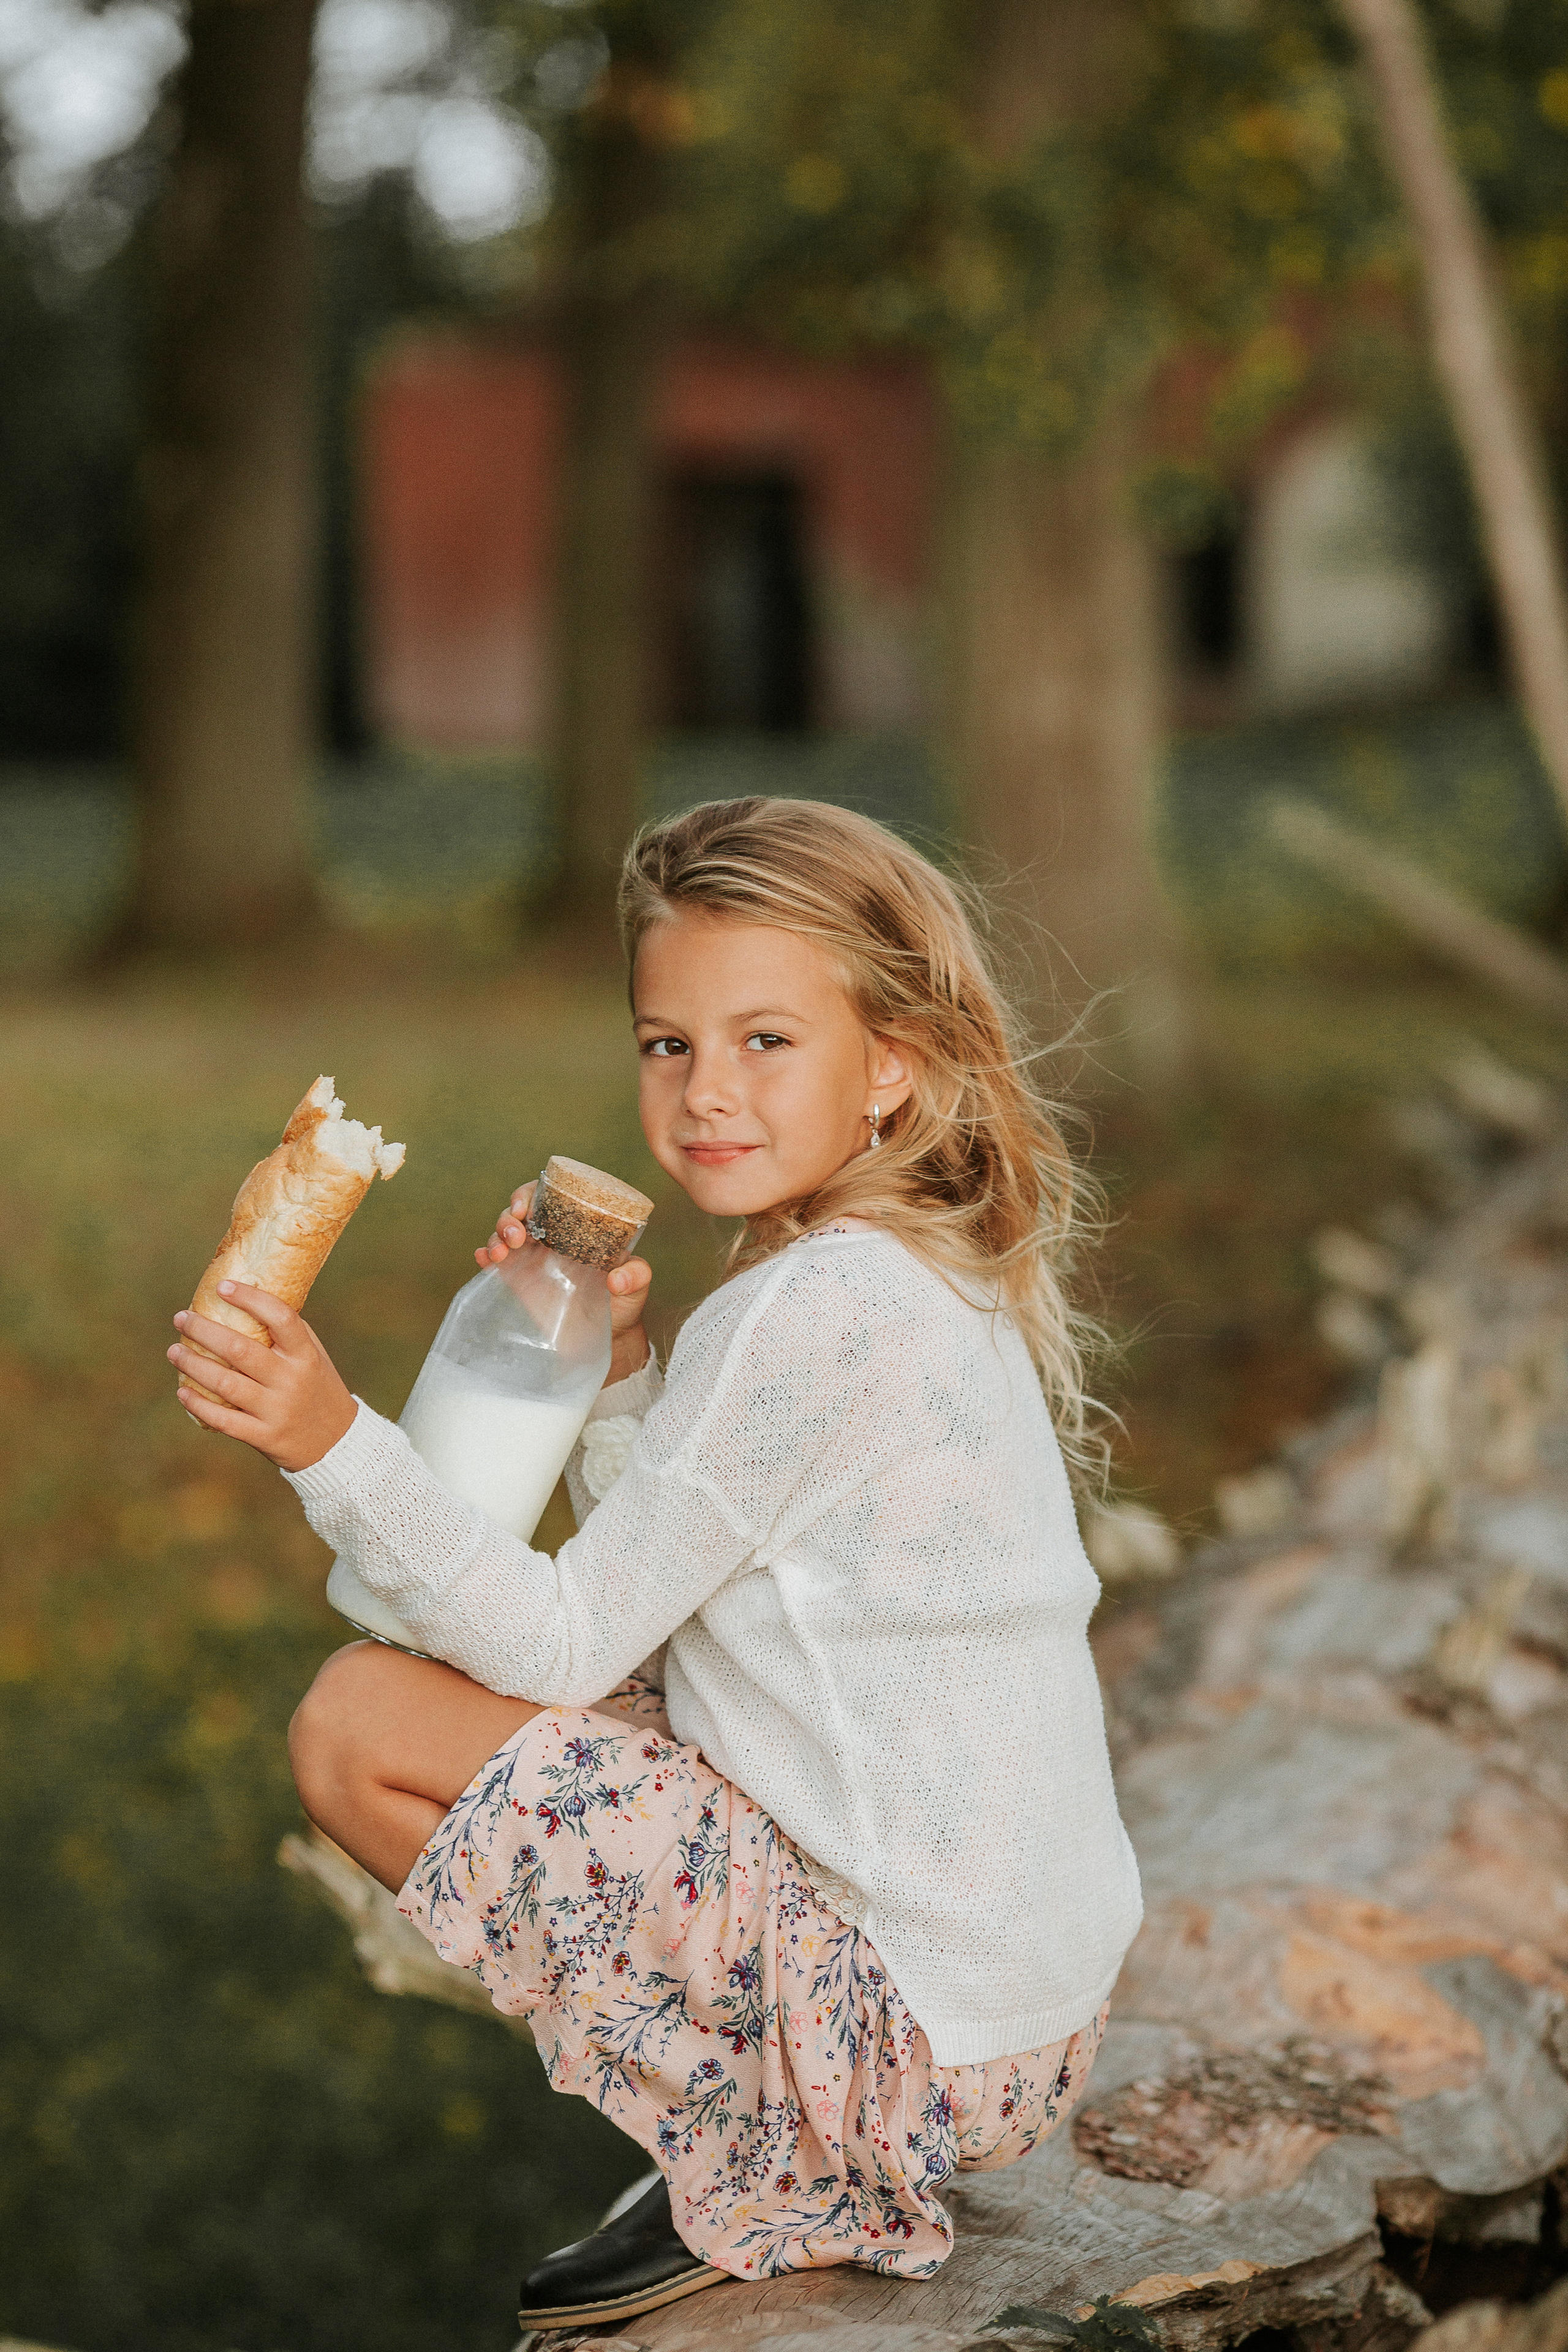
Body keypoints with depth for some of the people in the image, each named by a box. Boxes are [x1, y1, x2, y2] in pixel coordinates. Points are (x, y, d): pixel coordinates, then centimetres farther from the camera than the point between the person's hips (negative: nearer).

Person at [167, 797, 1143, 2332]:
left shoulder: (820, 1310, -20)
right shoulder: (909, 1279, 10)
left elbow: (565, 1643, -17)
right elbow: (657, 1600, 14)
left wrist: (333, 1445, -21)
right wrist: (607, 1367, 4)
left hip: (931, 2022, -10)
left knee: (357, 1722, -8)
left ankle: (768, 2184, 1)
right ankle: (784, 2143, 16)